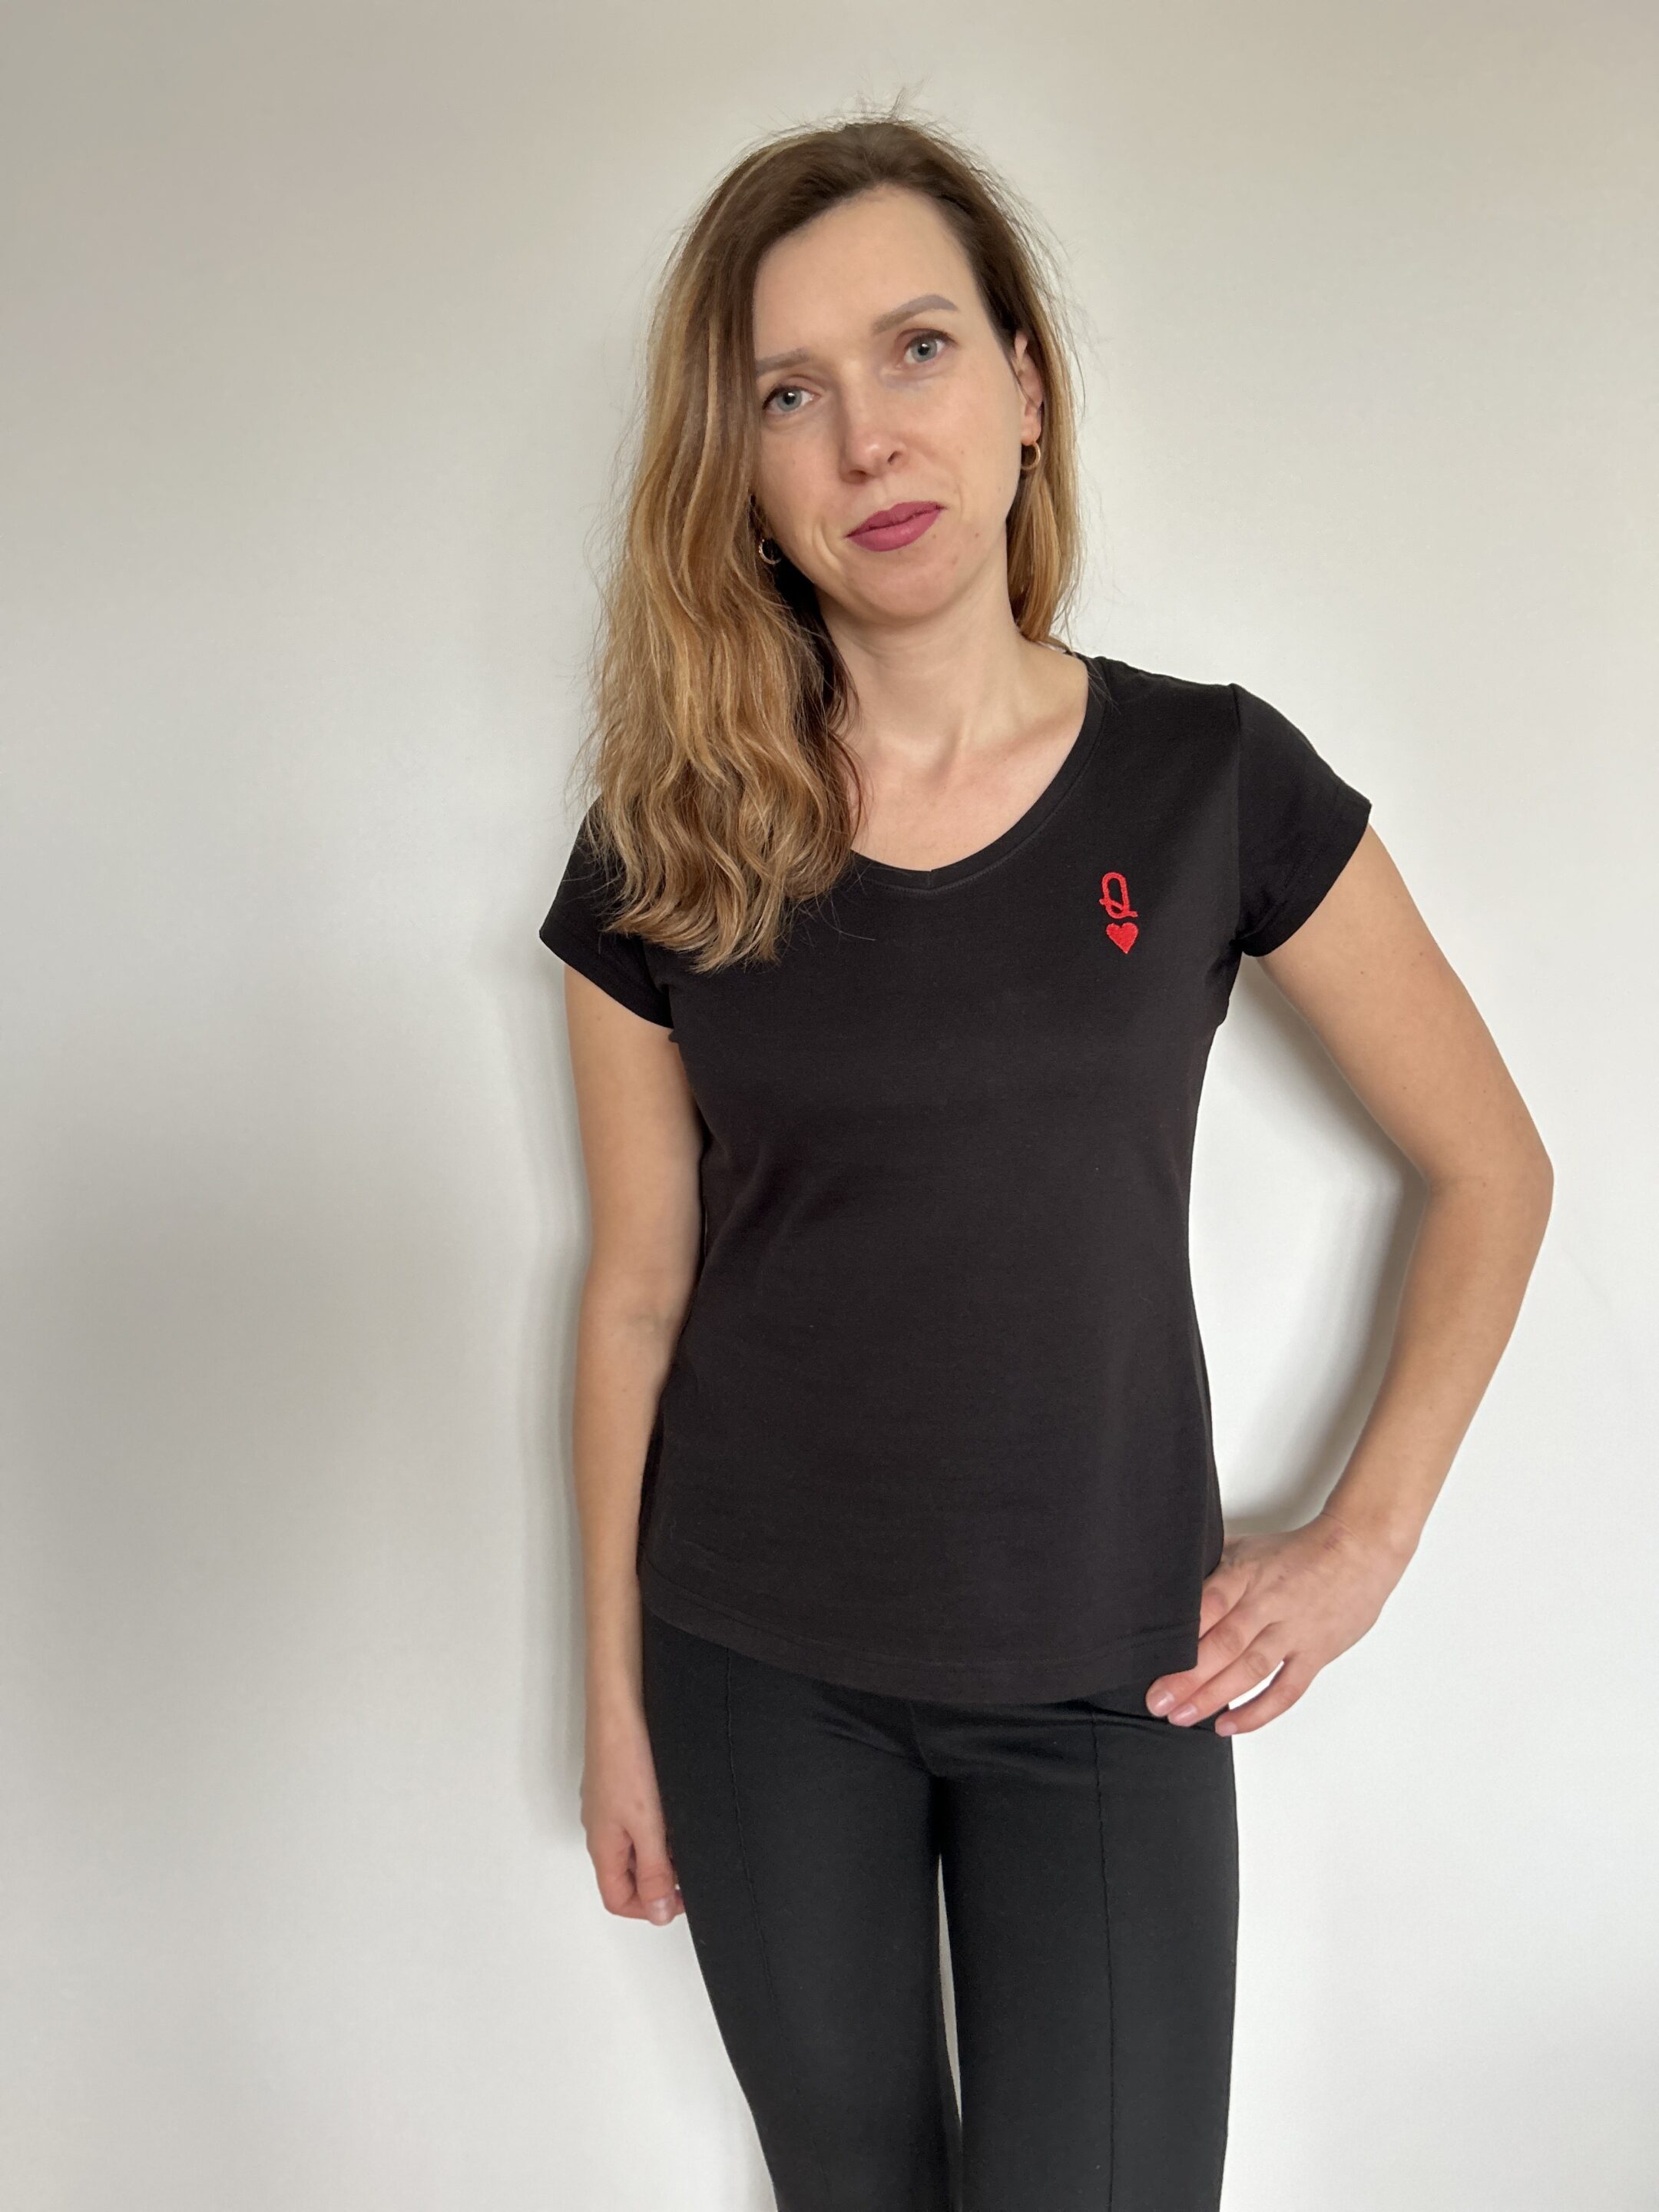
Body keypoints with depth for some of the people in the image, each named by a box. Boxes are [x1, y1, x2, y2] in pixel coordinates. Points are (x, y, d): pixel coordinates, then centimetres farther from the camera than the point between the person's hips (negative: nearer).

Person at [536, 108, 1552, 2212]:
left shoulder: (1210, 779, -8)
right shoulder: (665, 847, -5)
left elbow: (1489, 1171, 1)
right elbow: (638, 1293, 1)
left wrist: (1365, 1531, -3)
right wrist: (614, 1698, 6)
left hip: (1109, 1680, -1)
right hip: (762, 1669, 2)